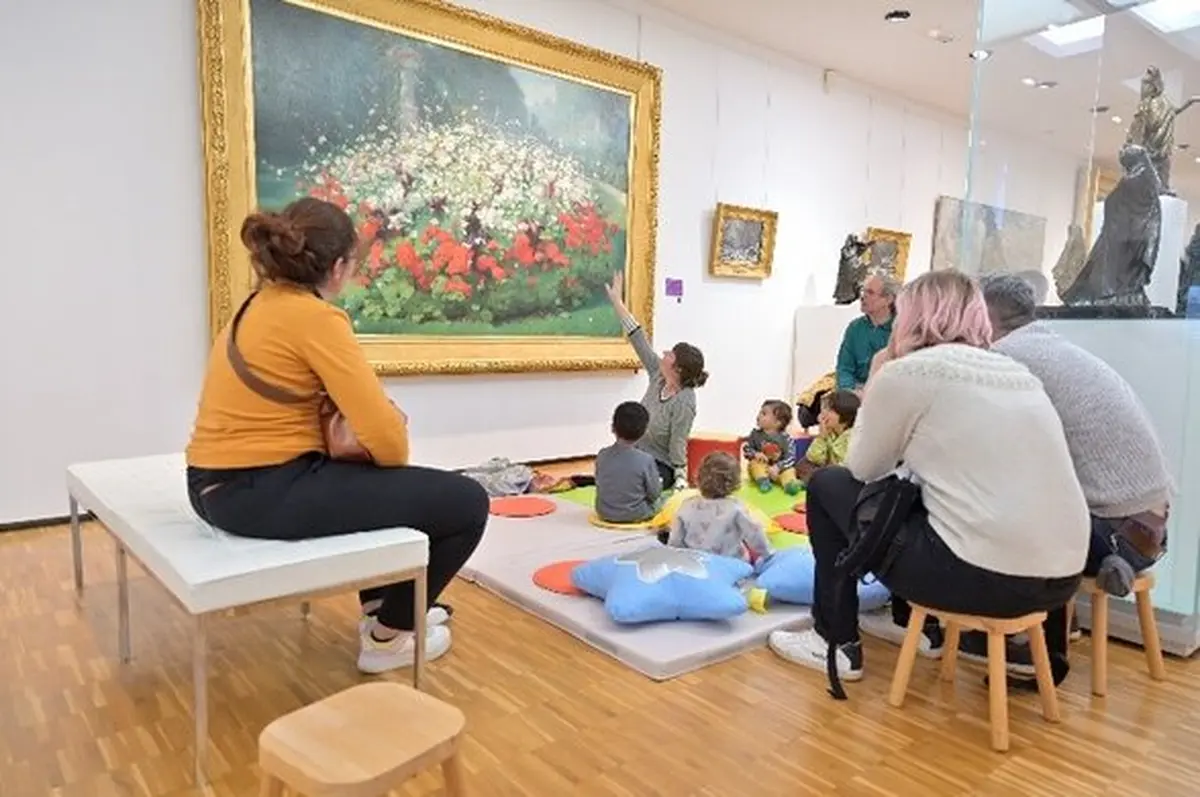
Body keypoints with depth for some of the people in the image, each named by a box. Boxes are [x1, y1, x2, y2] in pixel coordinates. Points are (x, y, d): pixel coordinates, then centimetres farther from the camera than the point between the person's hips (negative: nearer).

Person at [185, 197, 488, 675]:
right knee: (465, 502, -4)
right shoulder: (314, 317, -17)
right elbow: (385, 437, -21)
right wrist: (397, 461, 1)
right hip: (264, 493, -10)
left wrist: (385, 417, 3)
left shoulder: (259, 305, 11)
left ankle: (380, 604, 41)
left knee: (375, 478, 34)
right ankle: (388, 637, 15)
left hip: (223, 486, 10)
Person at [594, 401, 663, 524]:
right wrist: (658, 483, 10)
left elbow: (599, 484, 2)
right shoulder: (646, 460, -21)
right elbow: (654, 493, -11)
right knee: (657, 498, 24)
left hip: (605, 514, 4)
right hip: (636, 516, -4)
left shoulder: (602, 455, -11)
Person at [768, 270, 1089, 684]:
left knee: (828, 485, 11)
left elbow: (862, 470, 6)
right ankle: (924, 625, 42)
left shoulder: (907, 372, -6)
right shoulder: (1019, 373, 14)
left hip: (986, 576, -8)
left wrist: (876, 382, 16)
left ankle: (837, 643, 18)